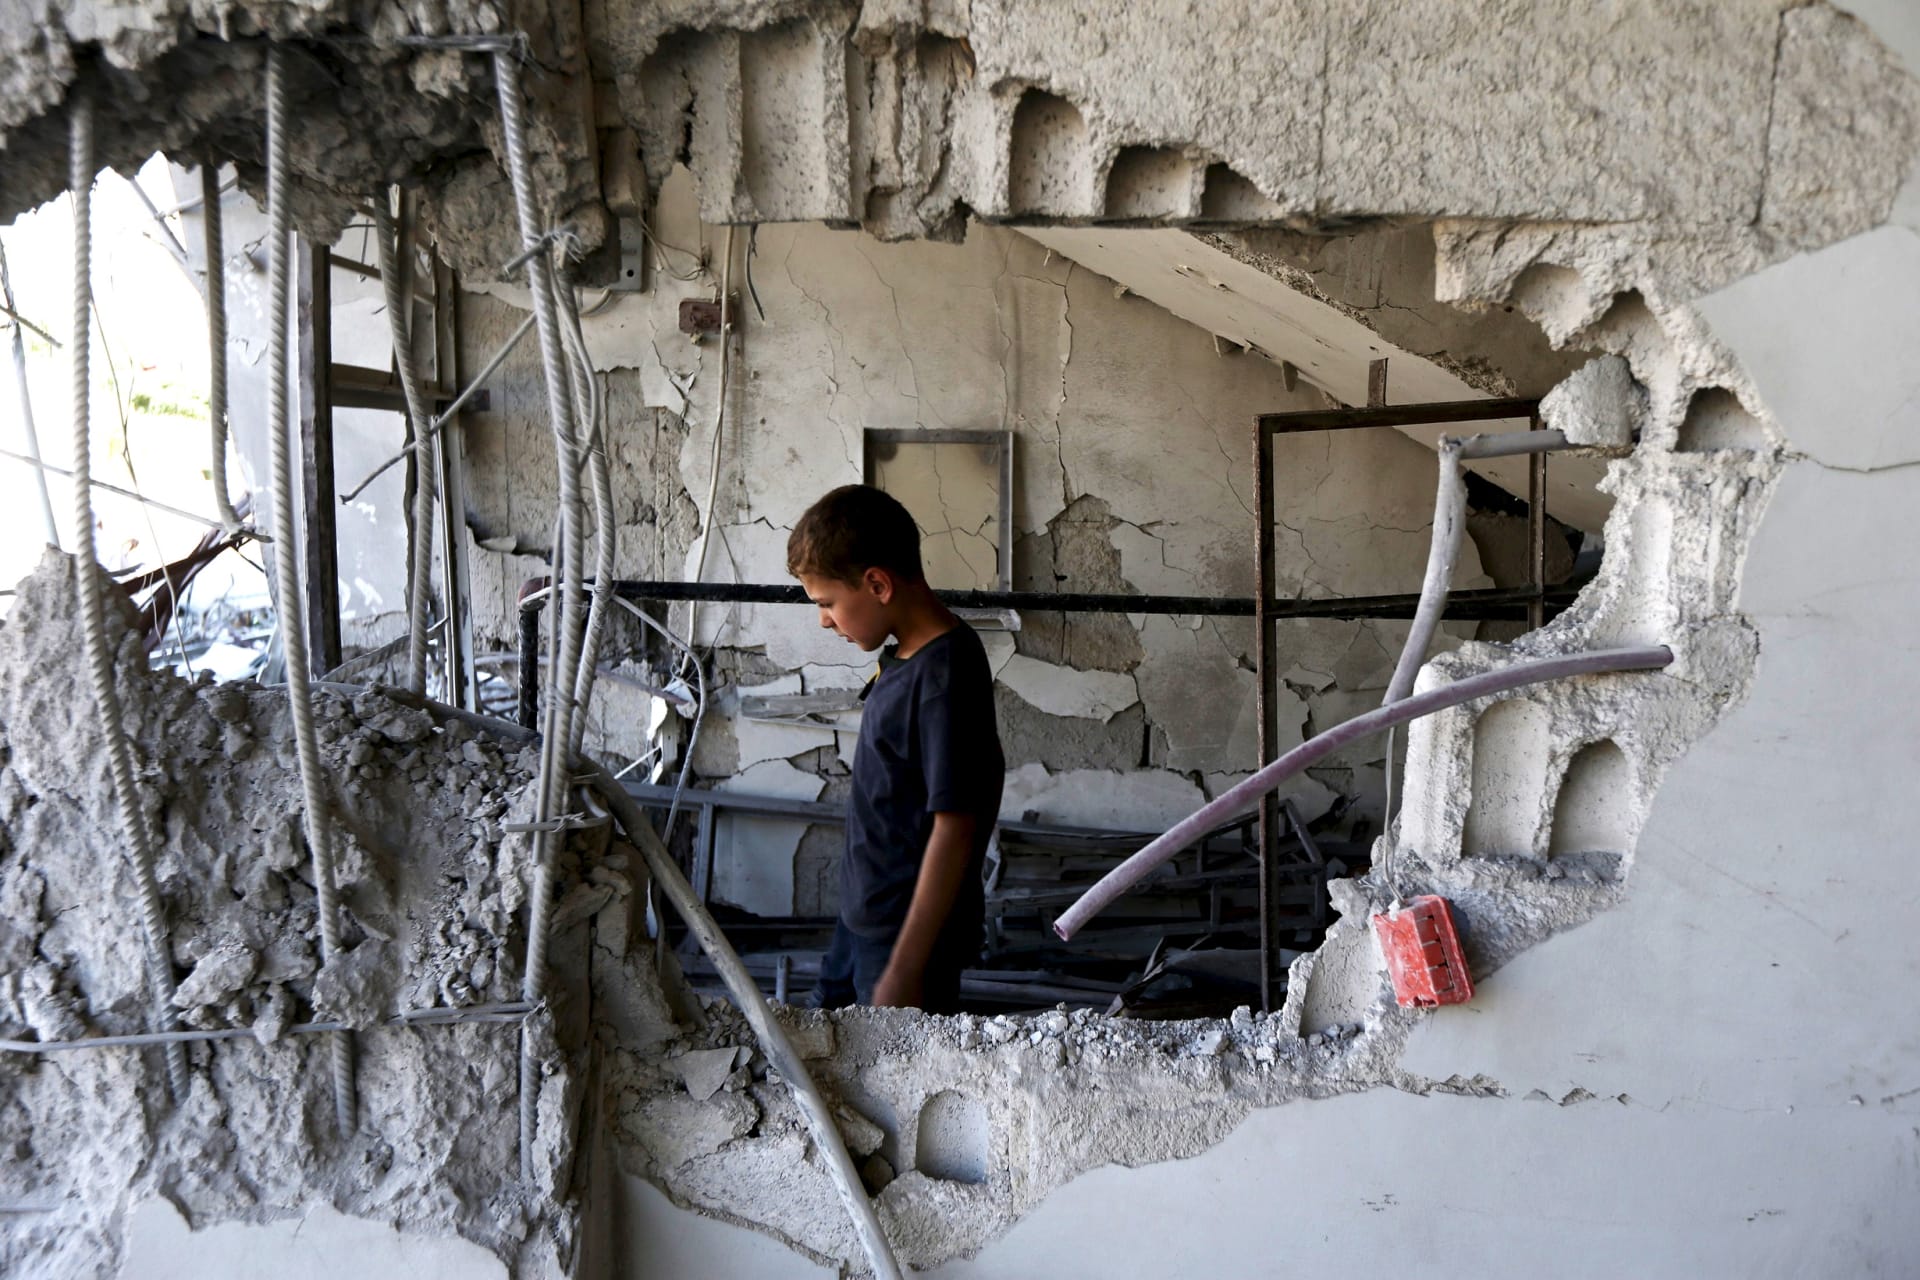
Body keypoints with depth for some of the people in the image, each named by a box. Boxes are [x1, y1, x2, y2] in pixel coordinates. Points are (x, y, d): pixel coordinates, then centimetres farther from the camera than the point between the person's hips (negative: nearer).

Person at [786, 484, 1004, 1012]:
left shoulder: (946, 675, -25)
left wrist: (905, 970, -25)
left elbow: (955, 827, -26)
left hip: (911, 930, -9)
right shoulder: (904, 656, 4)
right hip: (864, 914, 9)